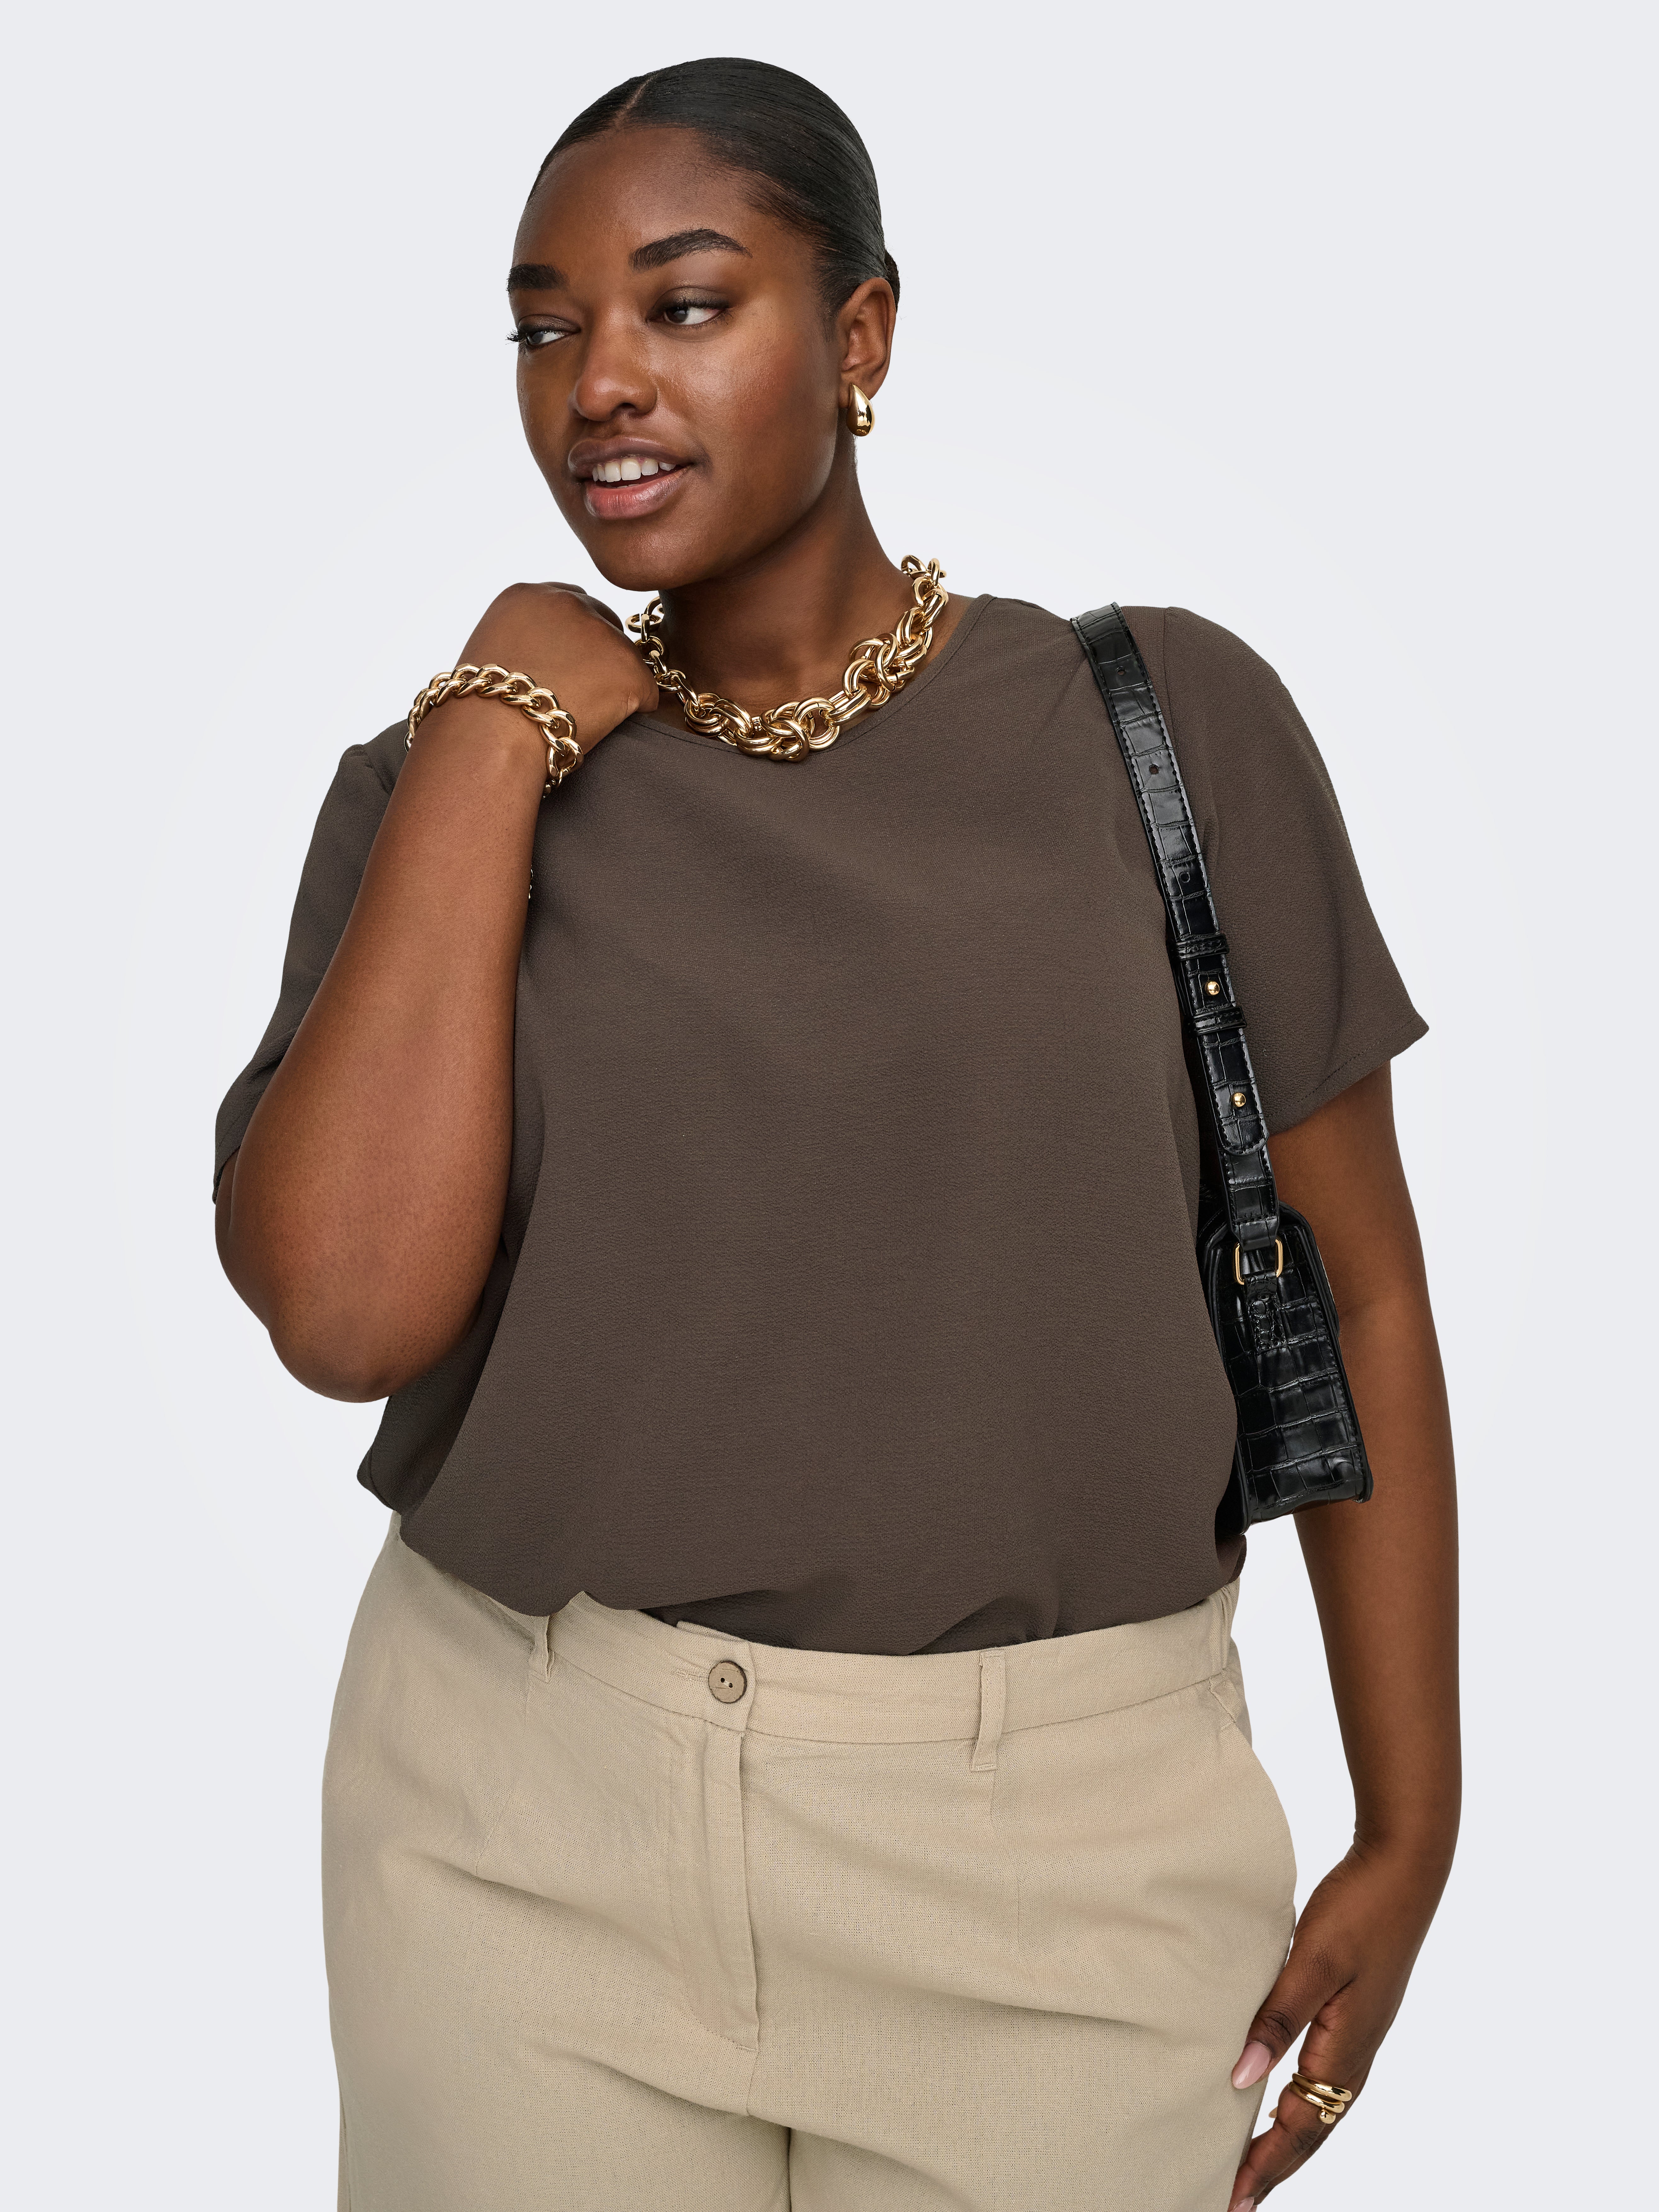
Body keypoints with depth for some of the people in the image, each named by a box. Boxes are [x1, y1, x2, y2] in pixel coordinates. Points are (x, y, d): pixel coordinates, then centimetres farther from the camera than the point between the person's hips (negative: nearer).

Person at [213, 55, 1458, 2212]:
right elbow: (348, 1306, -14)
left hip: (1058, 1851, 0)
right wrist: (500, 736, -10)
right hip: (522, 1823, 1)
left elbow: (1357, 1289, 2)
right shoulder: (448, 780, 2)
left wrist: (1408, 1834, 0)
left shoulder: (1168, 720, -1)